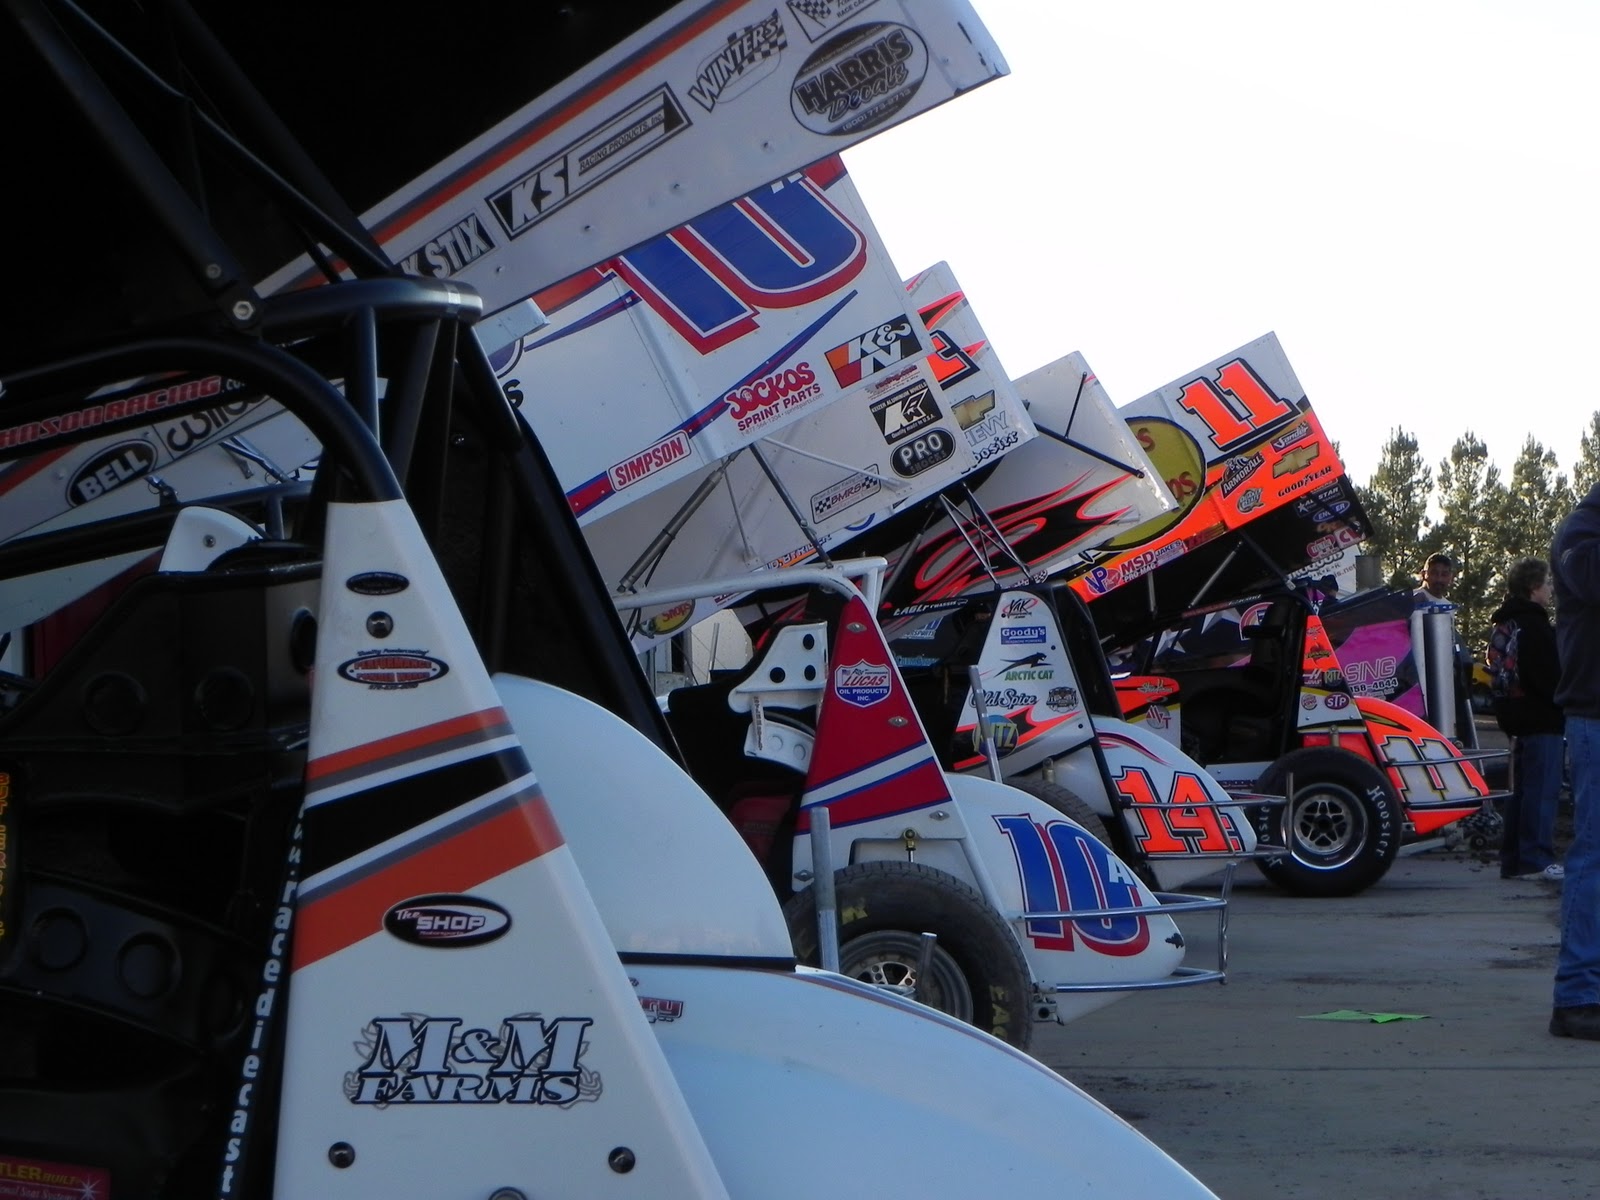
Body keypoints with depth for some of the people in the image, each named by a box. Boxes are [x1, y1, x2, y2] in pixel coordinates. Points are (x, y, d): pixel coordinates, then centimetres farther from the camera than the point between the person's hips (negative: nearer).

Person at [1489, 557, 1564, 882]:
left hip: (1518, 720, 10)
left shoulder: (1506, 623, 17)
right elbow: (1551, 677, -19)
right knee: (1542, 791, -8)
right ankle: (1536, 860, -9)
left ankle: (1514, 860, 15)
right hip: (1543, 721, -10)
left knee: (1522, 791, 13)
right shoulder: (1535, 626, -15)